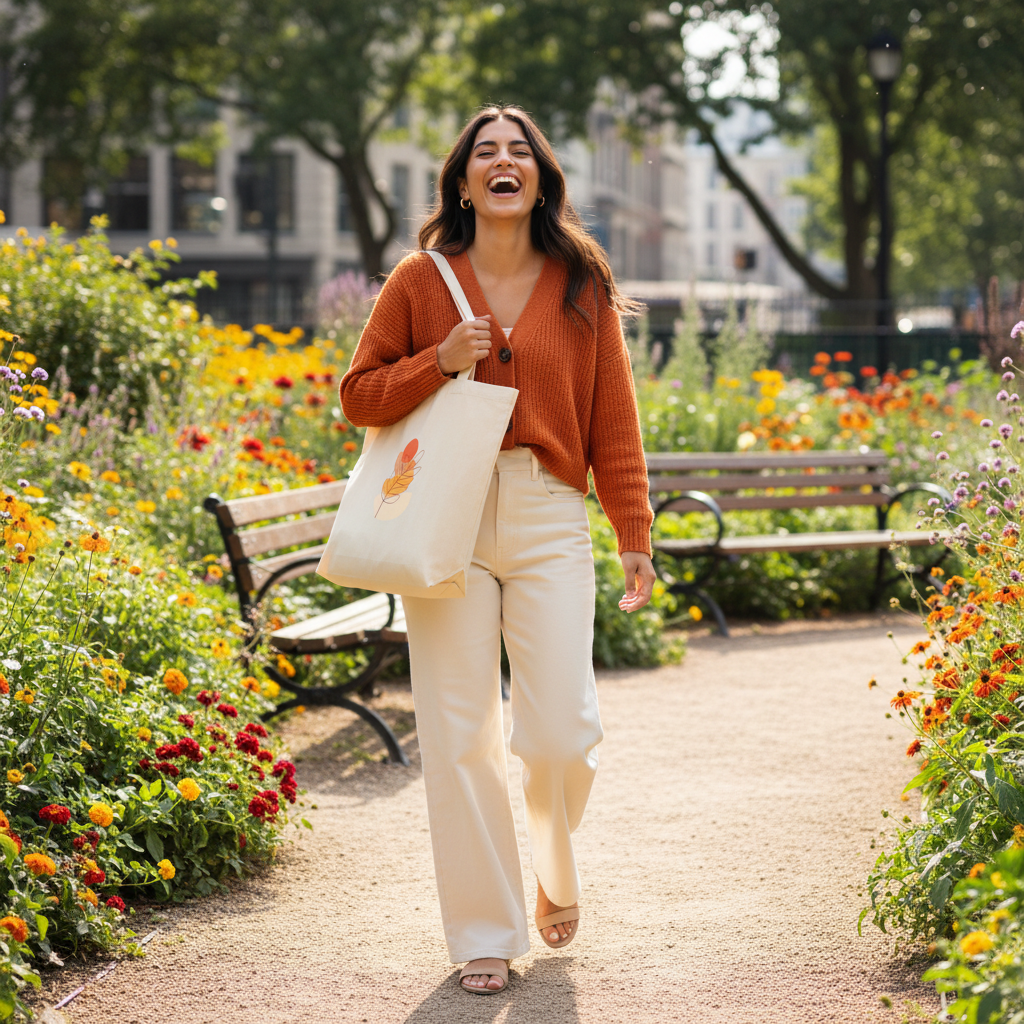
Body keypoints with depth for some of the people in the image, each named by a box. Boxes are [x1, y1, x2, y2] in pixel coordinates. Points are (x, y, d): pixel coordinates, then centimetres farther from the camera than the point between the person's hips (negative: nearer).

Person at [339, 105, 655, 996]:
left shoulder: (582, 287, 8)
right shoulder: (421, 280, 6)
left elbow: (613, 423, 9)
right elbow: (360, 395, 10)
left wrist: (635, 538, 6)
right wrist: (440, 362, -7)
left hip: (549, 520, 0)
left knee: (561, 729, -6)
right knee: (460, 734, -2)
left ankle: (556, 868, 27)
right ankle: (487, 934, 10)